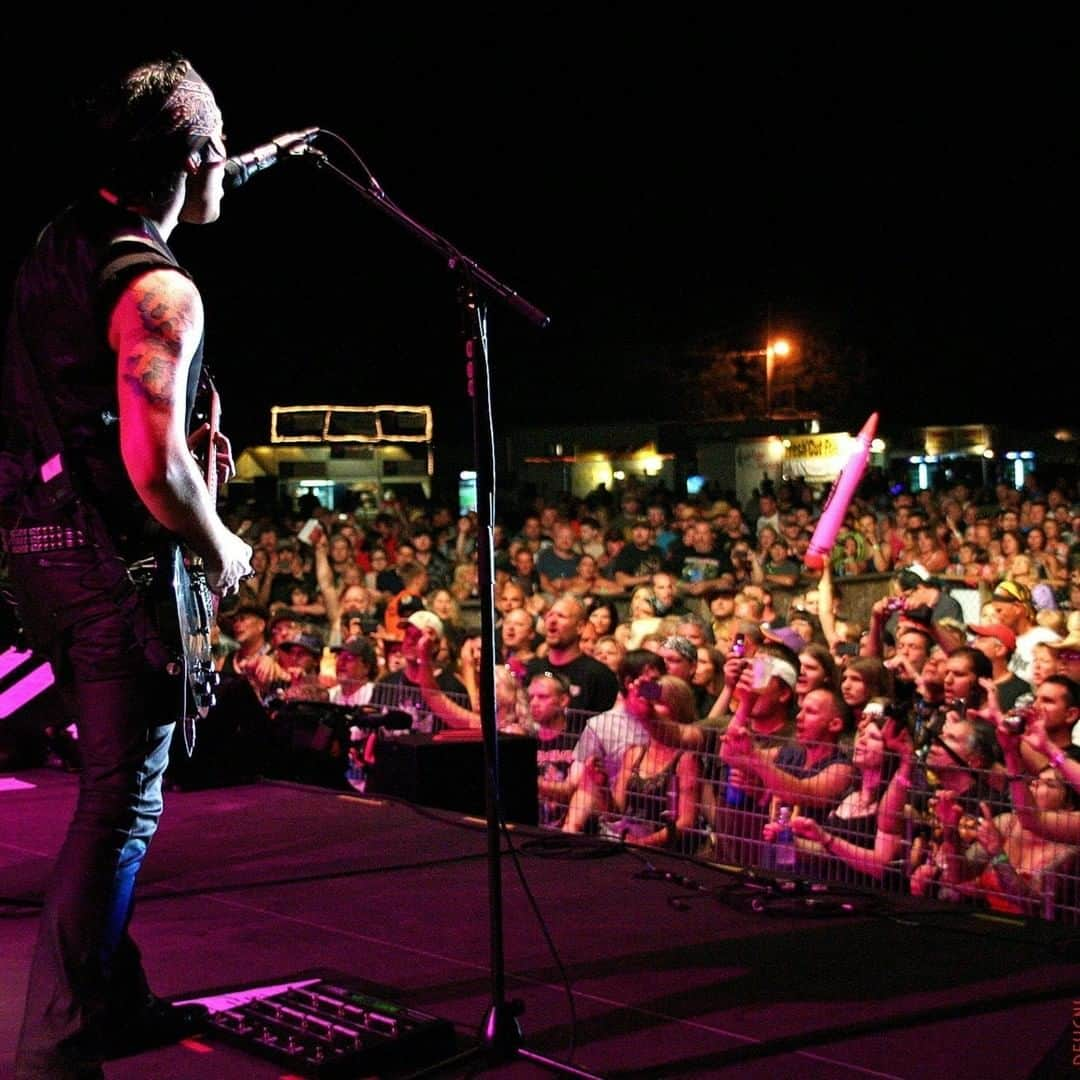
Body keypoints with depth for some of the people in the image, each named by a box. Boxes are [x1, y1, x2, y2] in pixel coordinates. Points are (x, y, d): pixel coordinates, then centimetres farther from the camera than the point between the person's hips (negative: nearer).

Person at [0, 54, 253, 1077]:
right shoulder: (160, 291, -19)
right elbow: (154, 470, -25)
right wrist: (220, 552, -8)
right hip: (107, 562, -10)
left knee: (116, 775, 20)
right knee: (121, 802, -3)